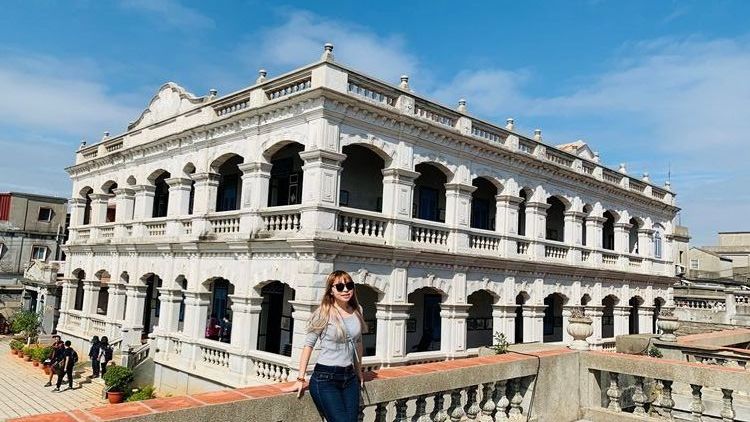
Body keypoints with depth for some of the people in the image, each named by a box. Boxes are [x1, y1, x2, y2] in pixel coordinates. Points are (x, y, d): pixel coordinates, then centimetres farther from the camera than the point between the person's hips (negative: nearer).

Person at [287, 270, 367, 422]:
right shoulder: (323, 313, -9)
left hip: (350, 377, 5)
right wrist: (301, 379, -11)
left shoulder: (357, 311, 6)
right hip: (325, 378, -5)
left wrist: (359, 372, 21)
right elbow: (309, 345, -8)